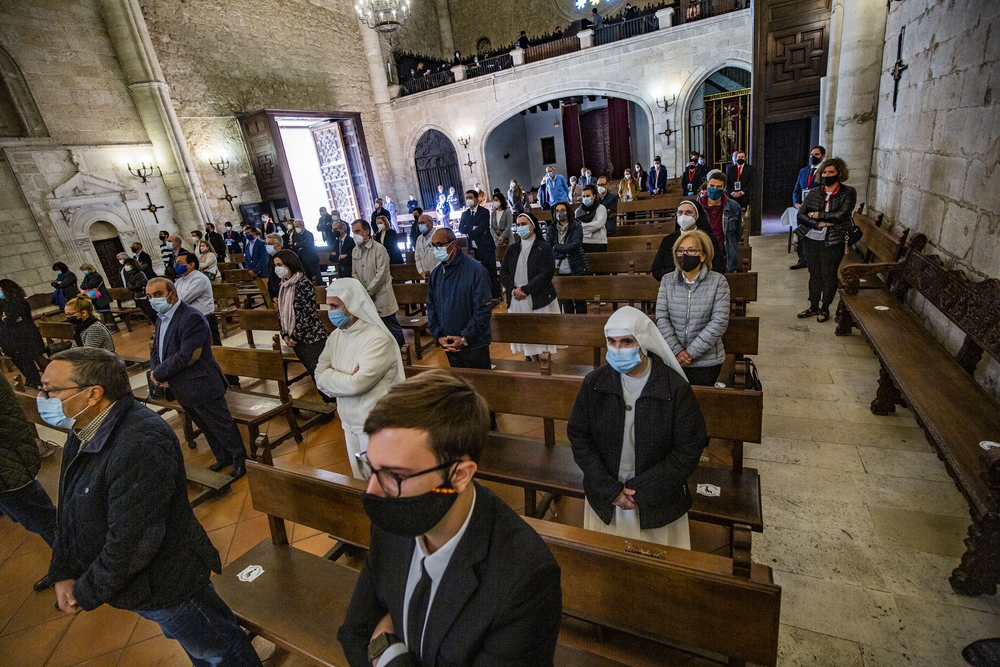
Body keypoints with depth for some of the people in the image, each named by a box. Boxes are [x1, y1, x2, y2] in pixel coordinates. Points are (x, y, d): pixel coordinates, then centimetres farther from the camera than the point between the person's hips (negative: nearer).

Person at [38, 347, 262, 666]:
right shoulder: (85, 431, -3)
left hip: (165, 584, -9)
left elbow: (131, 543, -30)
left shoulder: (140, 445, -35)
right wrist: (63, 573, 4)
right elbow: (71, 509, 9)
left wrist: (86, 594, -15)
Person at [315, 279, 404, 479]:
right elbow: (320, 376, 0)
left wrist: (331, 377, -10)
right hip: (350, 424, 7)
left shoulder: (378, 339, -22)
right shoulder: (335, 336, 2)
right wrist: (345, 380, -17)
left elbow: (357, 384, -27)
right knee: (361, 480, 22)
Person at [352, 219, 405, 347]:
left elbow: (381, 274, -15)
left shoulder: (379, 249, -10)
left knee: (392, 327, 1)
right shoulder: (355, 251, 9)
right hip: (365, 298, 6)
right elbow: (355, 273, 11)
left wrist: (368, 292, -12)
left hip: (381, 296, -5)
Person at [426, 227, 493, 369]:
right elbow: (431, 307, 10)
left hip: (474, 344, -5)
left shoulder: (475, 269, -14)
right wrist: (438, 336, -2)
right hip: (449, 345, 5)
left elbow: (484, 308, -16)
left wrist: (465, 338, -17)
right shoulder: (436, 274, 5)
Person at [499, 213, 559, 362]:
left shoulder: (544, 248, -3)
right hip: (517, 301, 4)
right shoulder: (512, 249, 12)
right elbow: (503, 273, 6)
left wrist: (525, 290, -17)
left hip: (539, 299, -4)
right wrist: (514, 289, -12)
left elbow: (546, 274, -13)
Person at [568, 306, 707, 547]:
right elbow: (578, 436, -6)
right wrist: (610, 489, -12)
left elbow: (688, 451, -13)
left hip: (658, 502, -2)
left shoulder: (676, 388, -16)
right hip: (604, 496, 2)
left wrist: (640, 490, -14)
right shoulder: (594, 382, -10)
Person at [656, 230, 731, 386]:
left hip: (707, 362, -2)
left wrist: (691, 352, -16)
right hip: (673, 359, 2)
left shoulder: (718, 281, -6)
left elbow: (719, 322, -12)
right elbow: (661, 318, -5)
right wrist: (677, 350, -14)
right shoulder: (667, 280, 0)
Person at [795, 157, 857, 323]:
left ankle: (825, 309, 20)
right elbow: (800, 215, -3)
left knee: (829, 276, 6)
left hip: (833, 242, -3)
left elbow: (842, 215, -16)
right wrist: (820, 223, -16)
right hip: (811, 240, 3)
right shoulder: (813, 193, 4)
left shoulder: (848, 193, -4)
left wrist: (817, 215, -12)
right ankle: (813, 306, 25)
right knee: (814, 274, 13)